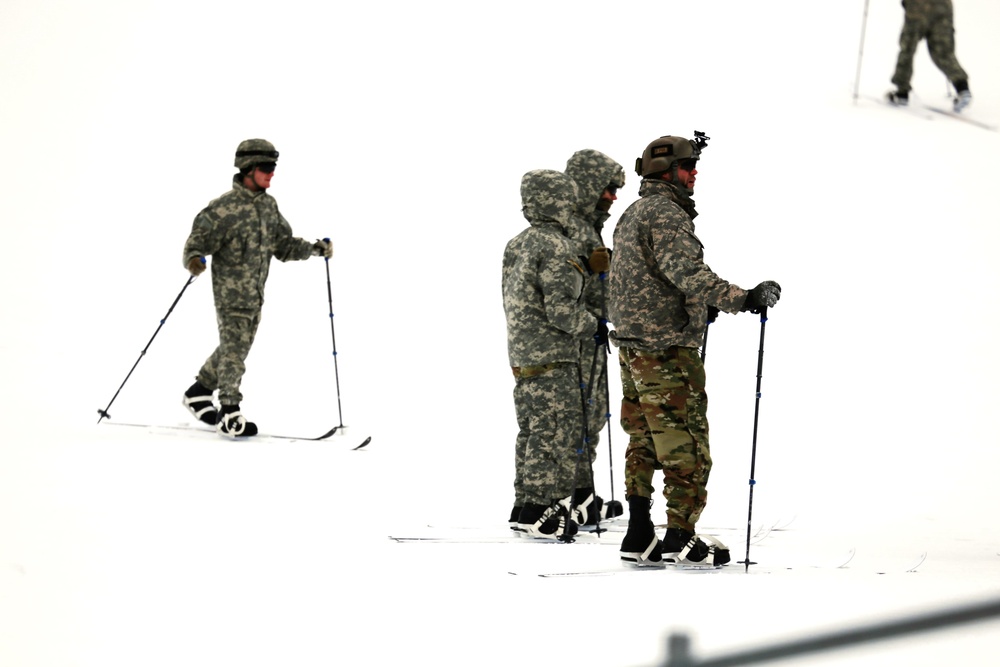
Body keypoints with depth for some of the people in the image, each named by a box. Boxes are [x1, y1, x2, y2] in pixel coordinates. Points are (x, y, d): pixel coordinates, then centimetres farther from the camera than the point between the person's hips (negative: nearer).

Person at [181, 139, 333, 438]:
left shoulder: (269, 206, 10)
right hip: (231, 292, -8)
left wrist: (315, 249, 5)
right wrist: (193, 260, -34)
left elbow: (284, 244, 17)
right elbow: (199, 239, -13)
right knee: (234, 349, -7)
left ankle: (198, 392, 31)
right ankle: (228, 413, -2)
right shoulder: (224, 208, -14)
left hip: (256, 295, 8)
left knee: (235, 350, 14)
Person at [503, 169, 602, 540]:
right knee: (557, 433, -5)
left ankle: (524, 507, 18)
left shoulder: (516, 246, 13)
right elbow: (561, 310, -21)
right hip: (552, 359, -9)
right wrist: (593, 327, -3)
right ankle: (541, 511, -6)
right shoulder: (556, 248, -16)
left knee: (532, 431, 15)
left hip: (521, 354, 9)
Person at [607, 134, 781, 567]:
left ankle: (639, 539, 12)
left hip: (632, 347, 10)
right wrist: (743, 299, -37)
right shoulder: (666, 214, -15)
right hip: (667, 350, -10)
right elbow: (688, 273, -29)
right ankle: (680, 537, -6)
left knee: (644, 443, 12)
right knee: (686, 446, -5)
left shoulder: (633, 214, 15)